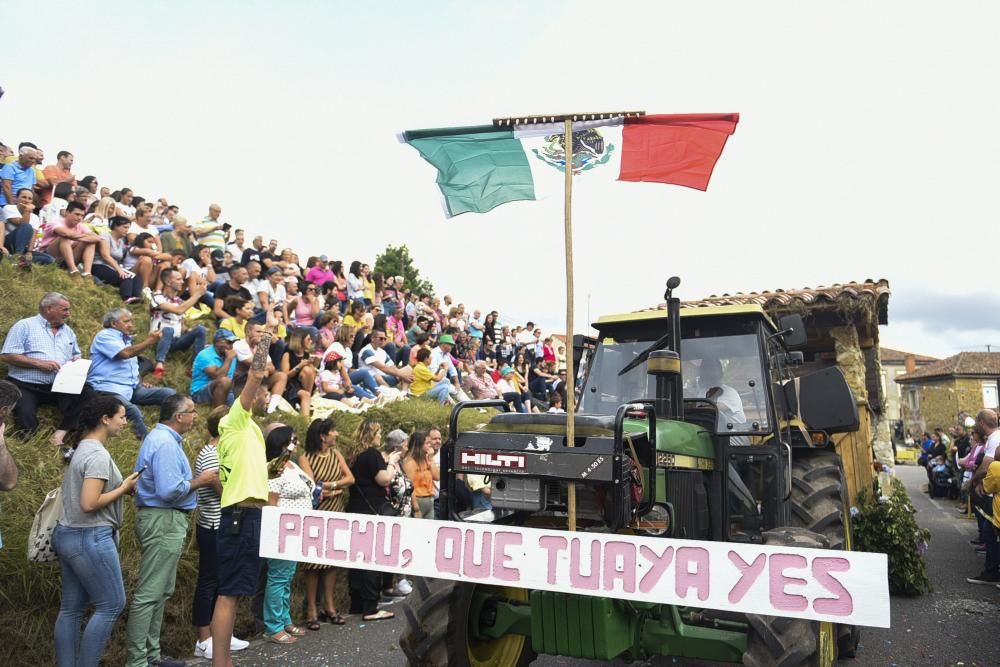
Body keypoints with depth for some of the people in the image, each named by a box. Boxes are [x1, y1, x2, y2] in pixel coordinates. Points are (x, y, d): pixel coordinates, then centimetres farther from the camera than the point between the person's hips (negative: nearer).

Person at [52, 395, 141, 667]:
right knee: (112, 605, 0)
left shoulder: (81, 449, 12)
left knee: (72, 607, 11)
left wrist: (121, 487, 7)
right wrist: (123, 489, -12)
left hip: (68, 534, 10)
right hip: (90, 538, -10)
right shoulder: (98, 455, -18)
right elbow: (89, 503, -24)